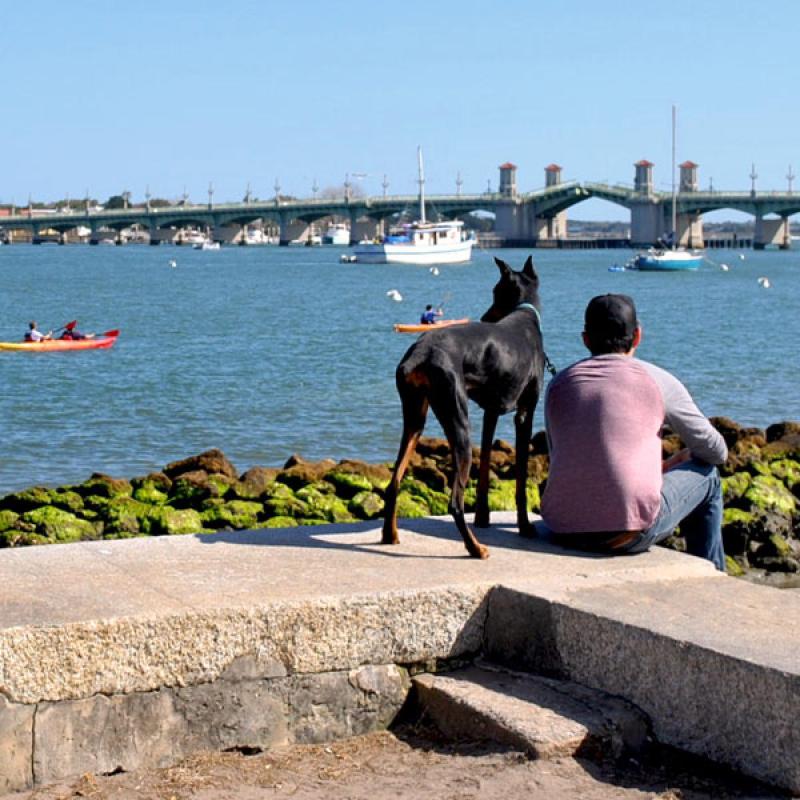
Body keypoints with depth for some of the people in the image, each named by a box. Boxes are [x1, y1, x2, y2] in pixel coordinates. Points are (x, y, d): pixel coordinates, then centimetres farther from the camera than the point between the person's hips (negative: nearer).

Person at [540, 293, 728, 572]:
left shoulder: (559, 384, 15)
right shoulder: (658, 381, 5)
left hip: (562, 530, 4)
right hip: (629, 533, -4)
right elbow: (717, 452, 15)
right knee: (707, 476, 22)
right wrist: (680, 459, 39)